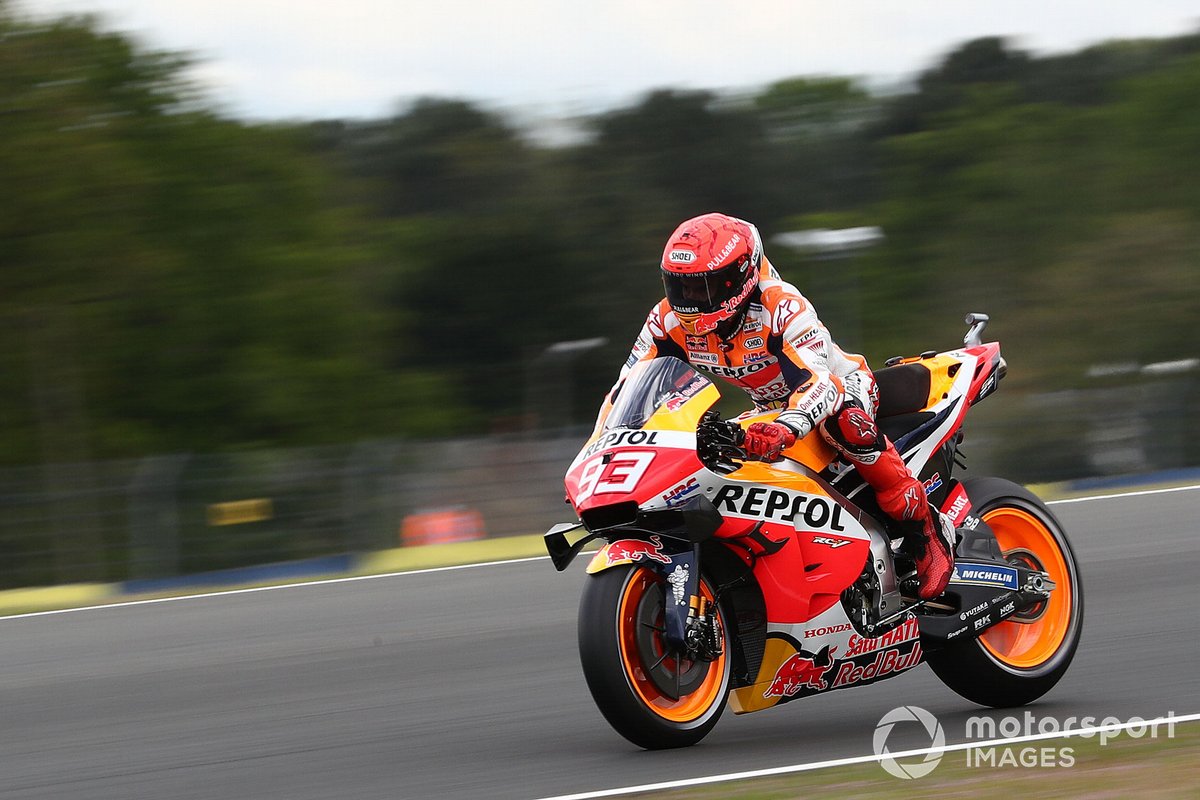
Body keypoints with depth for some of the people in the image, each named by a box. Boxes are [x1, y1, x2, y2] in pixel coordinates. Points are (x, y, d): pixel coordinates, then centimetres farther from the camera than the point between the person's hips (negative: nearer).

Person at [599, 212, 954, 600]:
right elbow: (626, 388, -10)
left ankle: (926, 528, -30)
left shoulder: (781, 307, -34)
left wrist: (784, 429, -67)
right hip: (772, 406, 8)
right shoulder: (670, 320, -15)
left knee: (843, 420, -40)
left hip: (843, 384, -8)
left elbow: (820, 384, -47)